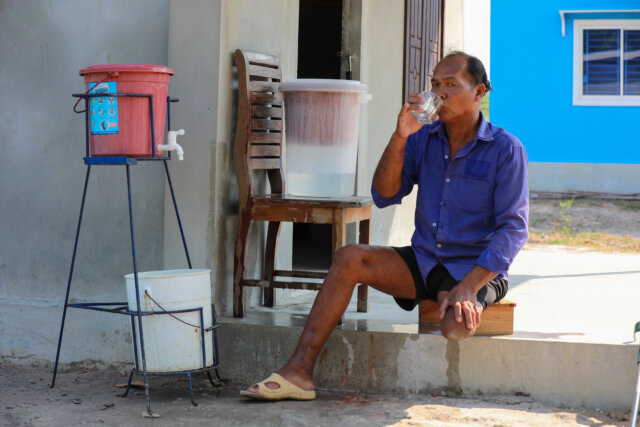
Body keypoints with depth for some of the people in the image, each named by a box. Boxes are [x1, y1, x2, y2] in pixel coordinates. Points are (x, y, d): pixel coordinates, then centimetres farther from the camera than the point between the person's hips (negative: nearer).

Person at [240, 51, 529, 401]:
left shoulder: (505, 150, -9)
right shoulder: (423, 138, 6)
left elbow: (513, 229, -14)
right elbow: (384, 196, -2)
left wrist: (468, 286, -25)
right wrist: (399, 137, -15)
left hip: (477, 270, -5)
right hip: (423, 261, 5)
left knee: (456, 327, -36)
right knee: (349, 259, -19)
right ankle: (299, 370, -24)